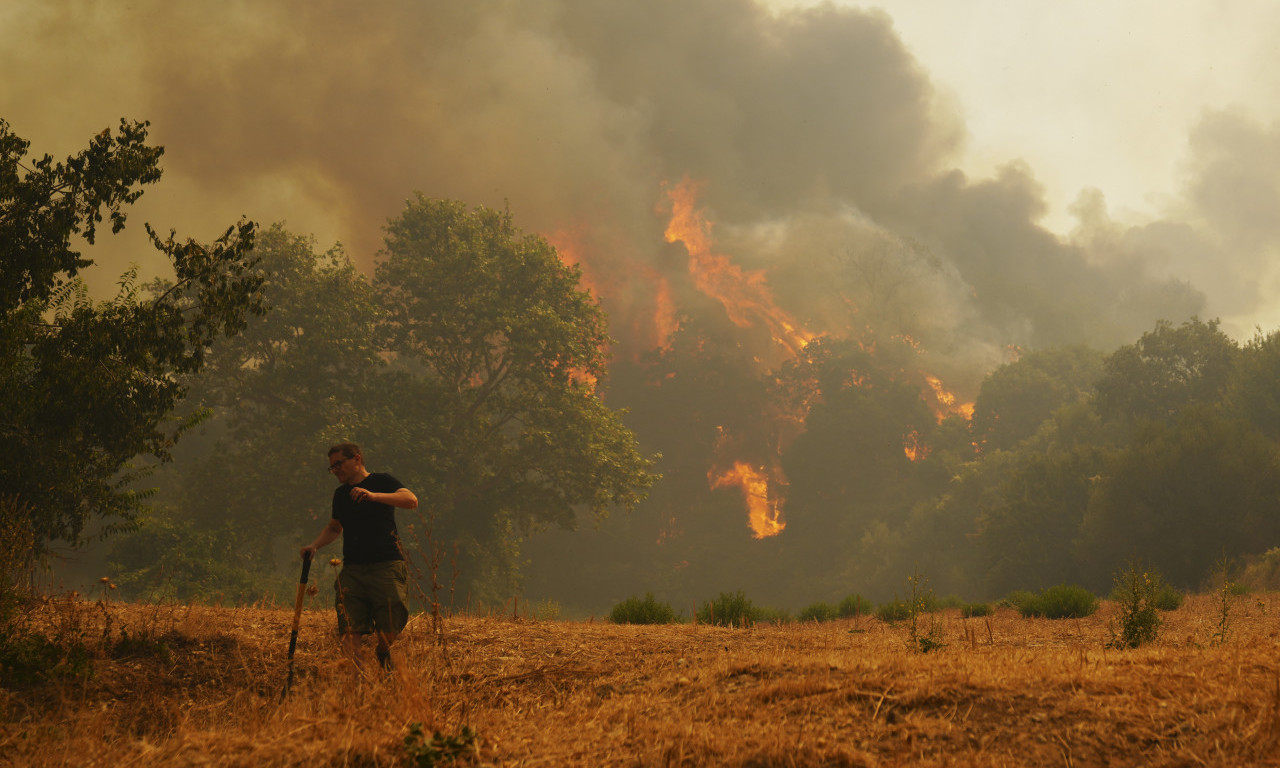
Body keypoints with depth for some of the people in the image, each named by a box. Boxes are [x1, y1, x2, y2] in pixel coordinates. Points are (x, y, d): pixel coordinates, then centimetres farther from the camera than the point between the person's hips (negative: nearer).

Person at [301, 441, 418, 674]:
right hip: (353, 570, 5)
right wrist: (315, 545, 16)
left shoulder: (382, 482, 3)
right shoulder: (341, 494, 20)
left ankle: (383, 655, 24)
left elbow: (411, 500, -15)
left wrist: (373, 495, -27)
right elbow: (335, 527, 36)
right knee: (350, 632, -11)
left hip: (386, 566, -5)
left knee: (388, 632, -8)